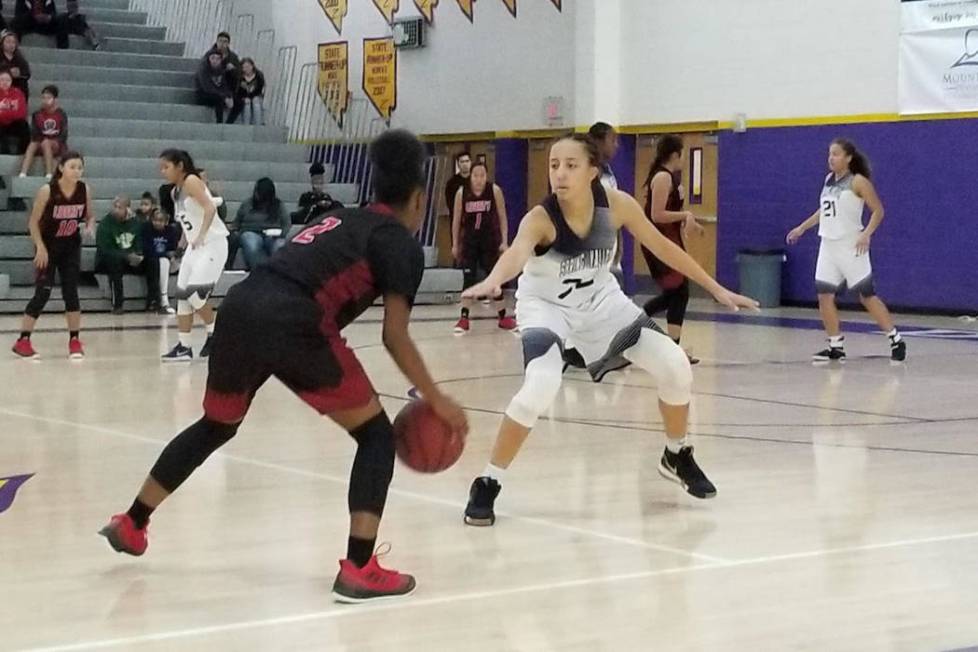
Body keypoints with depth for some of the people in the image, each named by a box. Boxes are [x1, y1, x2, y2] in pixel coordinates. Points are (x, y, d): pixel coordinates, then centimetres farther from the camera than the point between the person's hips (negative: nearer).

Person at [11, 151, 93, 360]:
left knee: (71, 291, -1)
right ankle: (23, 340, 1)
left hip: (71, 246, 3)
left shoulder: (85, 190, -9)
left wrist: (89, 227, -17)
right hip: (48, 246, -3)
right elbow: (34, 222, -13)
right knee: (43, 293, -8)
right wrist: (40, 247, -20)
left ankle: (75, 340, 7)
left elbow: (89, 217, 6)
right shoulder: (47, 191, -20)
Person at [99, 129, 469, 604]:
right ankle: (359, 570, -1)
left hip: (240, 308, 7)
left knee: (215, 427, 31)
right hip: (291, 325, -7)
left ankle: (130, 525, 43)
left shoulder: (343, 221, 31)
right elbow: (394, 337, 1)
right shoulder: (402, 245, 9)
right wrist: (437, 401, 9)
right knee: (376, 435, 8)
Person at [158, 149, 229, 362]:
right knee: (183, 295, 5)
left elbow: (210, 208, -25)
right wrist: (187, 240, 10)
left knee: (195, 292, -17)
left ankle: (215, 334, 3)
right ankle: (184, 346, 9)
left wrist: (201, 236, -32)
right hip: (195, 246, 10)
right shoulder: (175, 191, 13)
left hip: (213, 243, -10)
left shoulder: (191, 181, -13)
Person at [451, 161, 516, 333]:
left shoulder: (495, 191, -12)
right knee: (468, 278, -1)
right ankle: (464, 318, 5)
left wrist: (504, 242, -7)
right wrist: (455, 244, 2)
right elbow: (456, 219, 0)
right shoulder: (462, 193, -10)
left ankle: (502, 317, 15)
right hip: (469, 240, 0)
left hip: (490, 240, 0)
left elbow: (502, 217, -5)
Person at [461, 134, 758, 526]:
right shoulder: (540, 219, -32)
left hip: (600, 301, 4)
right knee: (539, 388, -29)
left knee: (674, 365, -3)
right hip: (545, 305, -4)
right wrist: (492, 282, -77)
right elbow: (516, 254, -53)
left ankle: (677, 457, 25)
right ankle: (486, 485, -12)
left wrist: (717, 289, -2)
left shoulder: (617, 205, -20)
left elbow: (662, 247, -6)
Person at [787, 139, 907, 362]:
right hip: (828, 245, 7)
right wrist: (802, 228, 26)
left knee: (867, 295, -5)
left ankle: (896, 340, 5)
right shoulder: (829, 180, 11)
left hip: (851, 247, -7)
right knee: (824, 295, 1)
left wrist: (866, 234, -22)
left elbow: (878, 210, -9)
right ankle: (836, 346, 10)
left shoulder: (858, 181, -9)